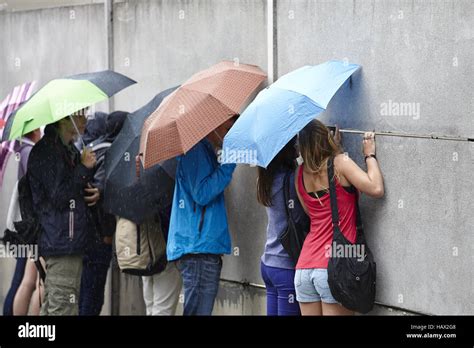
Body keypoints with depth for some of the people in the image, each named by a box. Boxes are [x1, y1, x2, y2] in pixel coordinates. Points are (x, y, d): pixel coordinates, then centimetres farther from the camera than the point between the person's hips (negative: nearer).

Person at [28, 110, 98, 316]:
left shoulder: (70, 150, 17)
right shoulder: (46, 152, -12)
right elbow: (59, 197, -17)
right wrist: (84, 169, -13)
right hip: (61, 244, -10)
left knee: (50, 308, 13)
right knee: (63, 308, -10)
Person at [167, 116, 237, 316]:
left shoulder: (207, 150, 22)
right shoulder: (196, 149, -9)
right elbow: (202, 194, -18)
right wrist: (229, 164, -16)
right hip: (198, 248, -10)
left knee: (202, 310, 10)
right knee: (198, 311, -13)